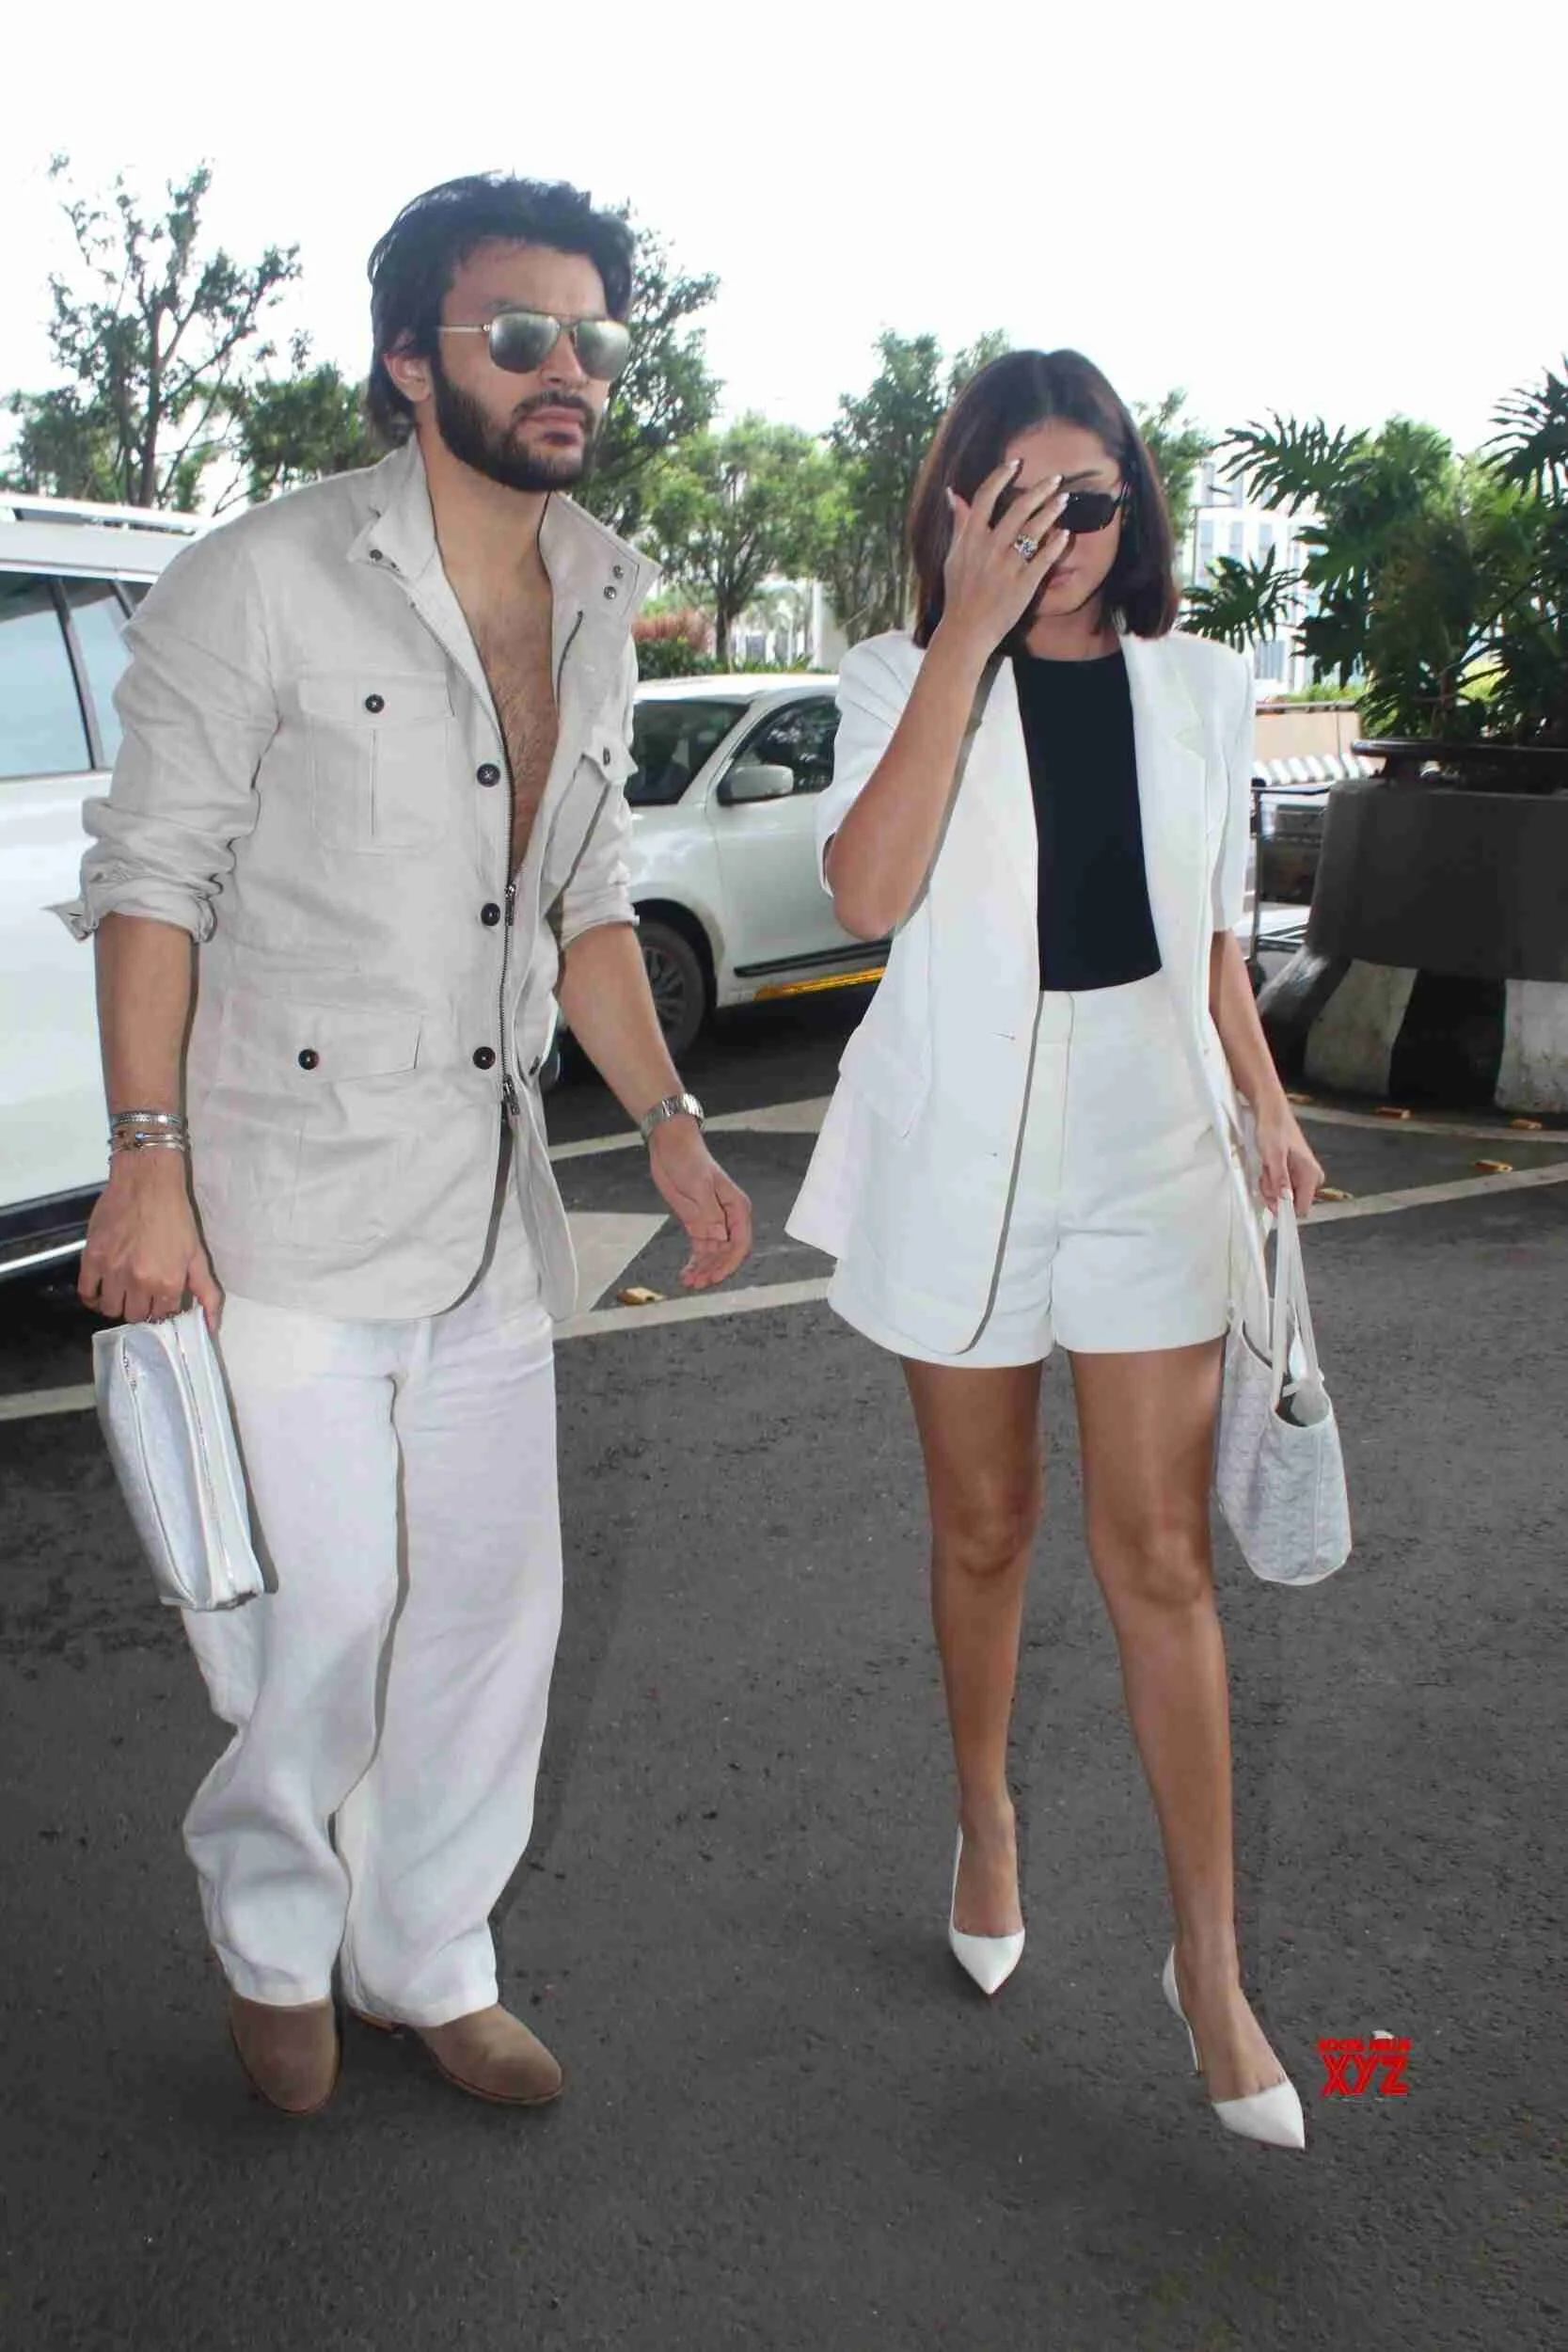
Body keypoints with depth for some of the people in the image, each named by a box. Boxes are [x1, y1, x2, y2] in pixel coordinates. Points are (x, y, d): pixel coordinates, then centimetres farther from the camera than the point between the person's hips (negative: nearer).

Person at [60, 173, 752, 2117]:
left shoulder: (595, 613, 11)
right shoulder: (266, 583, -9)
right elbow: (149, 874, -9)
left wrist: (667, 1122, 8)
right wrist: (146, 1163, -16)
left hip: (488, 1197, 6)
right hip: (283, 1196, -6)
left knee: (491, 1604, 11)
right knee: (322, 1604, -4)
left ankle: (427, 1960, 33)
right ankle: (270, 1935, 28)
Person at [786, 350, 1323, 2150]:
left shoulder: (1199, 687, 6)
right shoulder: (903, 681, -3)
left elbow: (1211, 931, 14)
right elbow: (868, 892, -22)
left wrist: (1264, 1104, 7)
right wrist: (971, 636, -23)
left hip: (1148, 1142, 1)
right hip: (960, 1147, -1)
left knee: (1161, 1559, 2)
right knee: (984, 1532, 13)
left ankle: (1210, 1959, 14)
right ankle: (986, 1827, 38)